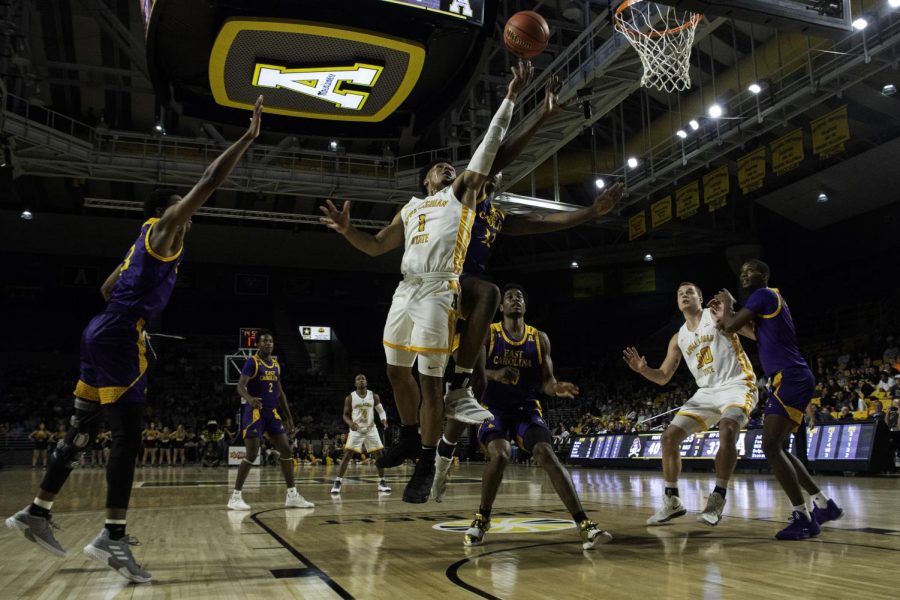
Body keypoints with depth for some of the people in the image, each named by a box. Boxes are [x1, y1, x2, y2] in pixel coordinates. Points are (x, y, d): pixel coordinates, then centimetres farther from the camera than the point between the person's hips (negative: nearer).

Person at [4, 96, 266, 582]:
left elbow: (108, 287, 31)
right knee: (127, 433, -12)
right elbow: (208, 183, -11)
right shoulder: (164, 228, -2)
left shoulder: (145, 243, 24)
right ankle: (113, 537, -13)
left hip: (105, 333, 10)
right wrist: (248, 136, -9)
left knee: (83, 431, 14)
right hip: (120, 337, -10)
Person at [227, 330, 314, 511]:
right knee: (252, 453, -10)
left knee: (286, 449, 3)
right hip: (254, 411, -7)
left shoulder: (276, 365, 12)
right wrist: (249, 399, -43)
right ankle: (235, 496, 2)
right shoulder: (252, 362, -9)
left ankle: (292, 495, 8)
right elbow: (240, 387, -21)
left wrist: (288, 416, 16)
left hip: (272, 412, 7)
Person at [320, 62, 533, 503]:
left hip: (438, 292, -6)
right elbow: (375, 247, 24)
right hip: (406, 290, 6)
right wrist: (347, 229, 6)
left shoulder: (462, 192, 13)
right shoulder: (410, 209, 25)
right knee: (397, 372, 14)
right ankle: (409, 438, 35)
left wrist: (510, 98, -1)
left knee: (430, 380, -5)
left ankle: (427, 464, 7)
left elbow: (490, 144, 5)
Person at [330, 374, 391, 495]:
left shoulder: (374, 396, -1)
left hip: (370, 429, 2)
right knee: (347, 454, -11)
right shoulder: (350, 397, -4)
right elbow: (345, 415, 0)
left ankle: (381, 482, 9)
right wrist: (350, 423, -22)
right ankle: (338, 482, -4)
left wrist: (384, 419, -18)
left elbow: (381, 410, 5)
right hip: (356, 429, -2)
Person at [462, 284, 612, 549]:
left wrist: (557, 388, -20)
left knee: (547, 455, -21)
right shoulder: (487, 334, -2)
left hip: (527, 410, 2)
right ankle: (482, 519, -5)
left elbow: (545, 381, 4)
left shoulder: (539, 338, 5)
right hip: (494, 409, -2)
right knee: (500, 454, -29)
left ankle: (585, 526, -24)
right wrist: (494, 374, -28)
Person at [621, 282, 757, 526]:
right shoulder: (678, 338, 11)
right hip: (707, 392, 6)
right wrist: (643, 369, -9)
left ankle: (717, 499, -23)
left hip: (737, 385, -6)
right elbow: (663, 377, 12)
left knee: (727, 431, -34)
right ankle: (672, 501, 8)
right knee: (669, 437, -3)